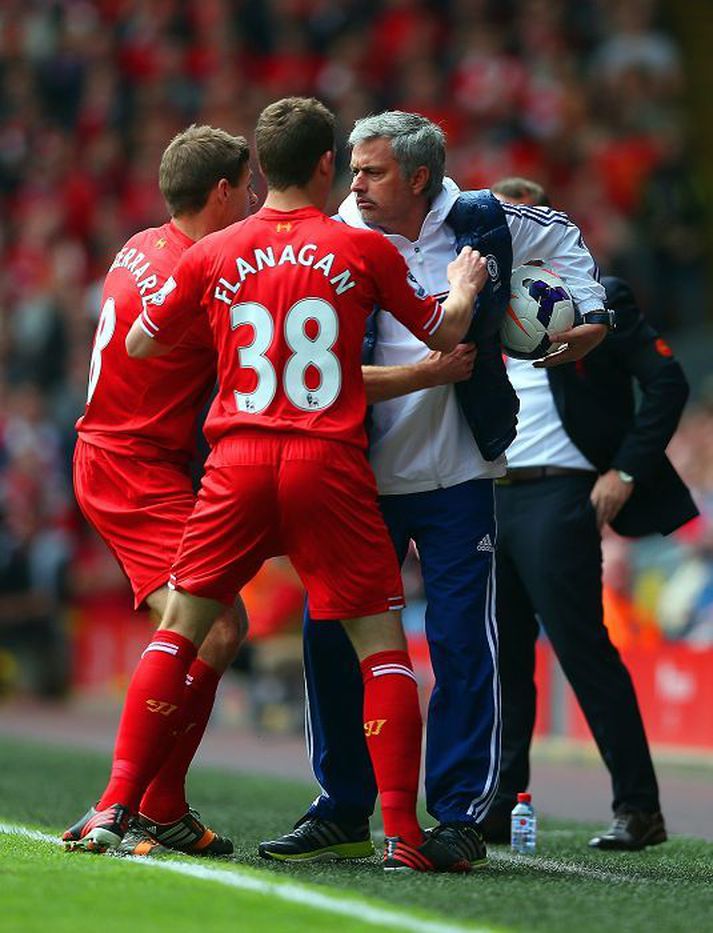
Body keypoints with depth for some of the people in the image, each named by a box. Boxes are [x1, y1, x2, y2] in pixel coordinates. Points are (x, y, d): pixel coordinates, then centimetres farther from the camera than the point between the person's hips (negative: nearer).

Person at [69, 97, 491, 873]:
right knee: (381, 644, 5)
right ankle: (403, 832, -3)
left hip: (238, 461, 2)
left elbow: (140, 344, 17)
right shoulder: (364, 250, 0)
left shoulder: (212, 255, 5)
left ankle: (117, 807, 8)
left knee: (178, 628, 13)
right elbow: (444, 335, 13)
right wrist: (465, 286, 34)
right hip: (329, 463, -2)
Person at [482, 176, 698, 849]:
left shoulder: (594, 298, -2)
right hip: (488, 500, 7)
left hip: (556, 497, -7)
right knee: (502, 659, 9)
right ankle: (496, 807, 14)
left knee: (583, 650, -9)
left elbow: (667, 383, -7)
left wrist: (625, 472, -12)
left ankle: (638, 810, -5)